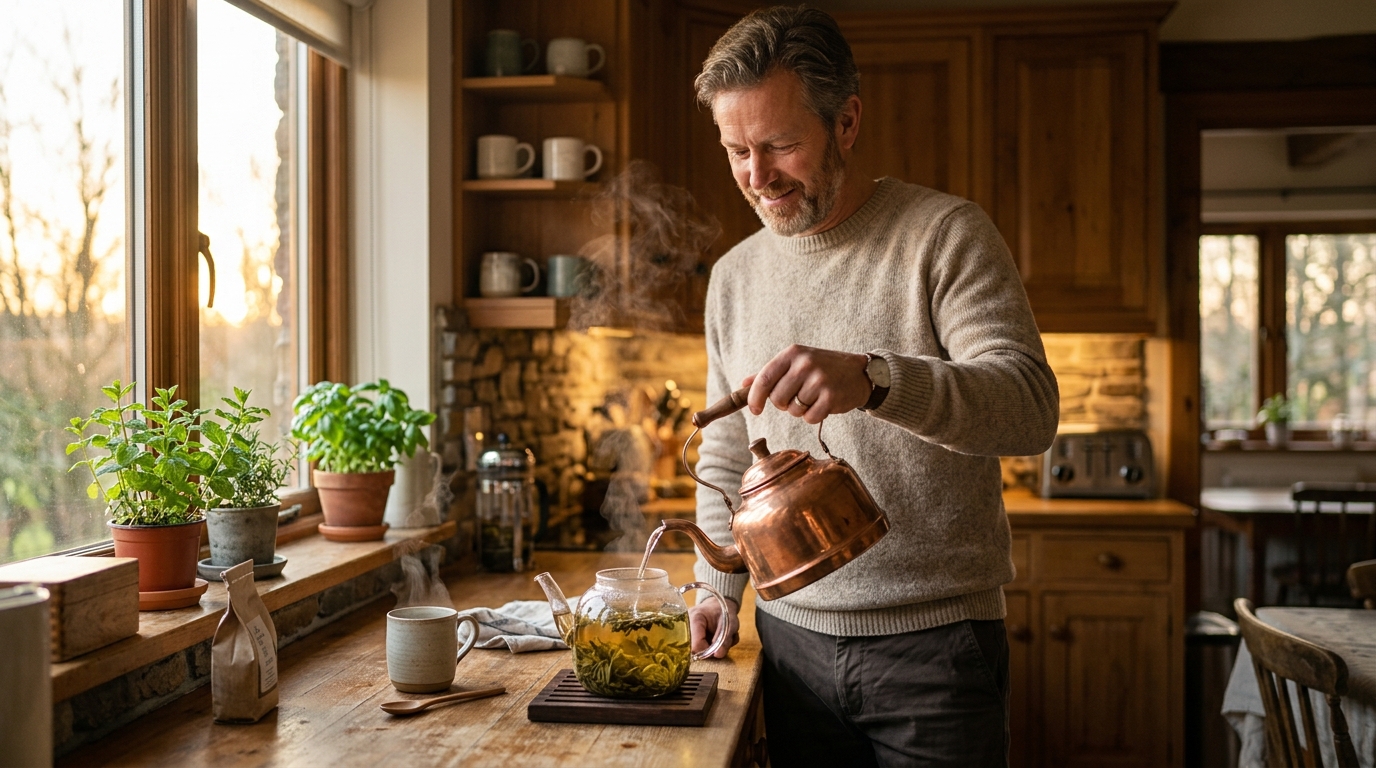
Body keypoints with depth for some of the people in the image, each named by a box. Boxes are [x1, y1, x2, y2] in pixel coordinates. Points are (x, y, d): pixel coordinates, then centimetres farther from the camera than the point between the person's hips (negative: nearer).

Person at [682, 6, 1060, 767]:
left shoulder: (945, 234, -6)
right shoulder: (734, 275, 9)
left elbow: (1030, 404, -19)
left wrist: (871, 379, -35)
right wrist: (717, 587, 8)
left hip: (935, 642, -4)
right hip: (792, 636, 4)